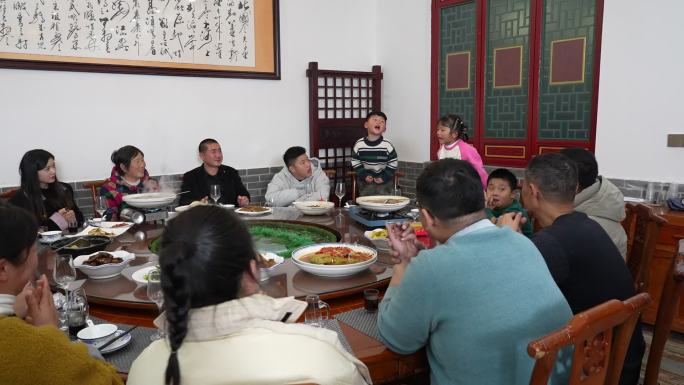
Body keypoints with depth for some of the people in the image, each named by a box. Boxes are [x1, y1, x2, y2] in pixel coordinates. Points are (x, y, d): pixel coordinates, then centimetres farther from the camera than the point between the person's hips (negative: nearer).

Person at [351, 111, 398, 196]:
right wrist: (364, 175, -11)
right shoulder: (359, 144, -10)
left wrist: (384, 177, -12)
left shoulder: (387, 145, -14)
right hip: (366, 180, 1)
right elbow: (355, 162, -3)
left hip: (384, 181, -1)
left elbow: (393, 163, -7)